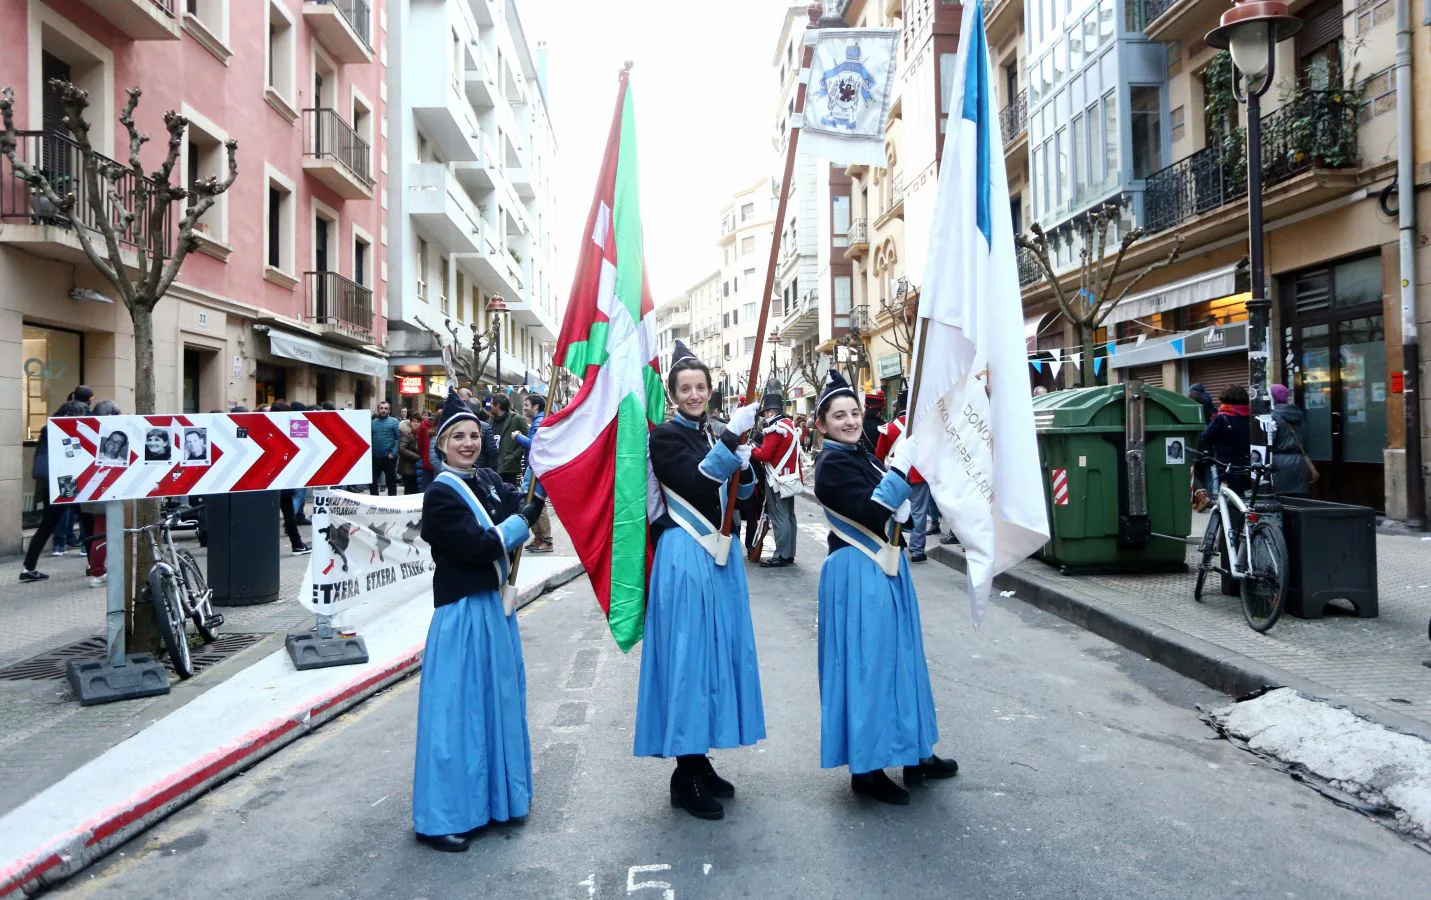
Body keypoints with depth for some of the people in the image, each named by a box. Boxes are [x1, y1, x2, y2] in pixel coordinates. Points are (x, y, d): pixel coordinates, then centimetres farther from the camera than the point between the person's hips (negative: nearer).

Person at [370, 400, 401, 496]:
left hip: (389, 457, -4)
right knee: (372, 481, 10)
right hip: (375, 457, 4)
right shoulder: (373, 422, 12)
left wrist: (393, 453, -16)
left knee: (391, 481, 6)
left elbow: (399, 438, -9)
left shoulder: (394, 422, -2)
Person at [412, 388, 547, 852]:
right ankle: (440, 818, 12)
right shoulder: (441, 493, -13)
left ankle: (493, 797, 33)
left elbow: (525, 506, -1)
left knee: (497, 701, 17)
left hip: (495, 605, 8)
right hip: (462, 611, -8)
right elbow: (481, 545, -21)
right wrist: (526, 515, -15)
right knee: (457, 709, -1)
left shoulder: (488, 481, 9)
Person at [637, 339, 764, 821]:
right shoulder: (665, 436, -7)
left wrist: (744, 465, -8)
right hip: (686, 554, -7)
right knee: (688, 653, -4)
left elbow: (740, 494, 11)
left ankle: (700, 757, 25)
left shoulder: (714, 433, 12)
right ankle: (684, 774, 7)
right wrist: (731, 437, -27)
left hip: (720, 551, 7)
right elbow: (696, 480, -22)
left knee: (720, 648, 11)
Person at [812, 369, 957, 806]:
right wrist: (901, 465, -24)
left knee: (898, 656, 17)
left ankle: (913, 753, 32)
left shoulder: (860, 456, 12)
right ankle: (866, 767, 11)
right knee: (867, 663, -2)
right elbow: (872, 510, -25)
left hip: (884, 569, 9)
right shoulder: (832, 464, -14)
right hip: (858, 575, -9)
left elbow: (891, 510, 18)